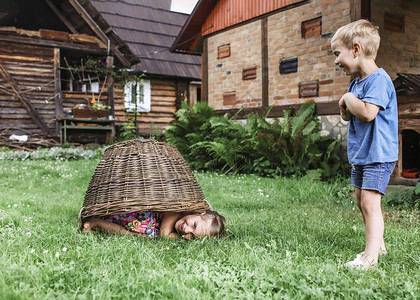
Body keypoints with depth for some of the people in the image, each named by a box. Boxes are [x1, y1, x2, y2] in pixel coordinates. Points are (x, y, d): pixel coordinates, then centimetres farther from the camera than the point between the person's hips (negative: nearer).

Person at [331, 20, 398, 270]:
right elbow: (349, 116, 20)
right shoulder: (357, 82, 13)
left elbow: (367, 112, -31)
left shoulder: (379, 80, -17)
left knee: (370, 202, -12)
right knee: (361, 201, 16)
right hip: (361, 154, 10)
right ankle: (378, 244, 30)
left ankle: (371, 256, -7)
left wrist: (349, 97, -13)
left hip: (378, 155, -10)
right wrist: (345, 107, -3)